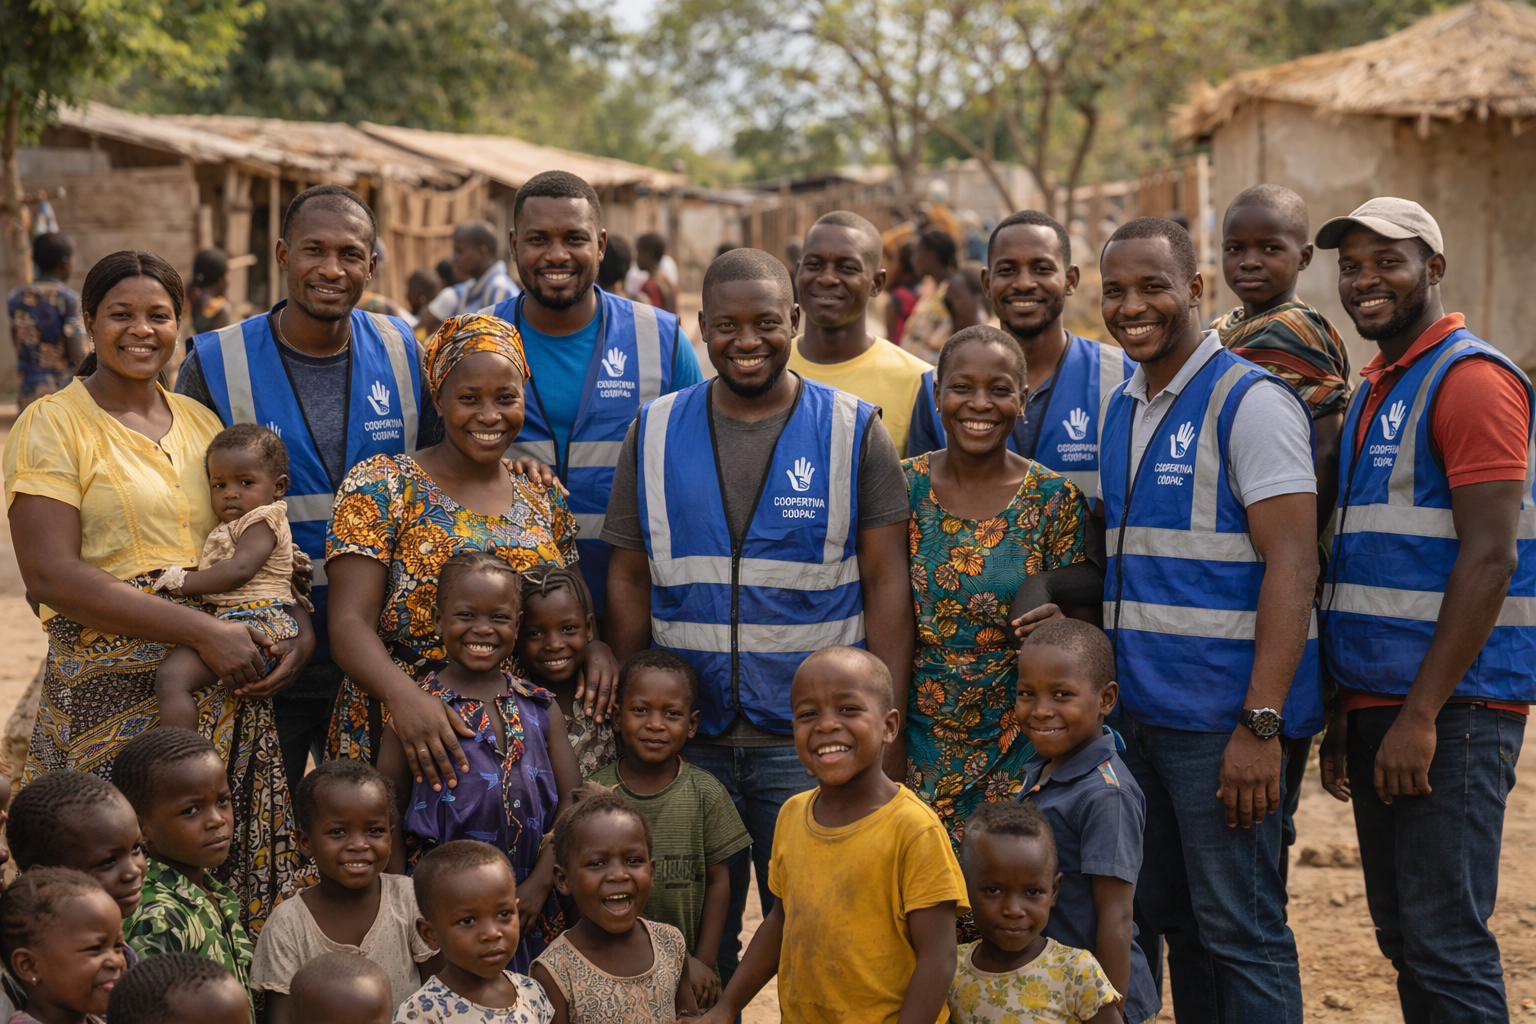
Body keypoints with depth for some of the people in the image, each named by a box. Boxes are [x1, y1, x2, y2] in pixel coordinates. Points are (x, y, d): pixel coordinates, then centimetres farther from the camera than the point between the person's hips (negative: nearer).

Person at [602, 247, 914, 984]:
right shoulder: (655, 433, 6)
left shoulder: (854, 432, 0)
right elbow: (629, 582, 9)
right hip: (684, 741, 2)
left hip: (814, 746, -2)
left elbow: (886, 583, -2)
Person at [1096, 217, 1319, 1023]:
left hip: (1220, 719, -8)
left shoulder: (1250, 402, -10)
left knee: (1240, 932, -2)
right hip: (1137, 711, 8)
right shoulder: (1119, 410, 14)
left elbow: (1292, 568, -16)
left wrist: (1261, 724, -22)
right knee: (1170, 919, 14)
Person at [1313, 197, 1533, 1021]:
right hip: (1375, 704, 9)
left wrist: (1421, 715, -20)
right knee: (1401, 938, 13)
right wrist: (1343, 716, 19)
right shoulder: (1374, 392, 18)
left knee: (1445, 944, -7)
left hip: (1449, 710, -9)